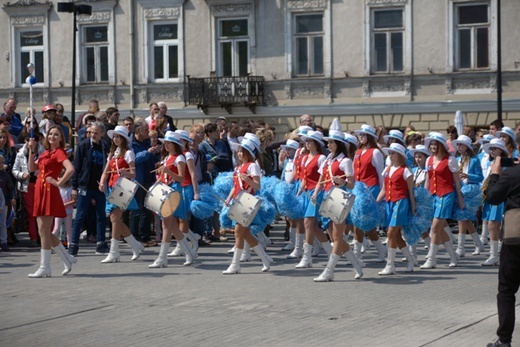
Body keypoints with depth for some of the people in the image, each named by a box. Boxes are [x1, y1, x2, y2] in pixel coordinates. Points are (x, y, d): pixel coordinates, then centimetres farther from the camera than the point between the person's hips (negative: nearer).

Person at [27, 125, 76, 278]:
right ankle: (67, 258, 21)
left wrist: (59, 183, -16)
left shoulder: (59, 152, -8)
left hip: (49, 192, -9)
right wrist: (31, 150, 8)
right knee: (44, 231, 10)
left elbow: (70, 169, -24)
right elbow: (32, 168, 15)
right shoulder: (45, 153, 18)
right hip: (40, 191, 9)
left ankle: (45, 268, -5)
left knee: (44, 231, -8)